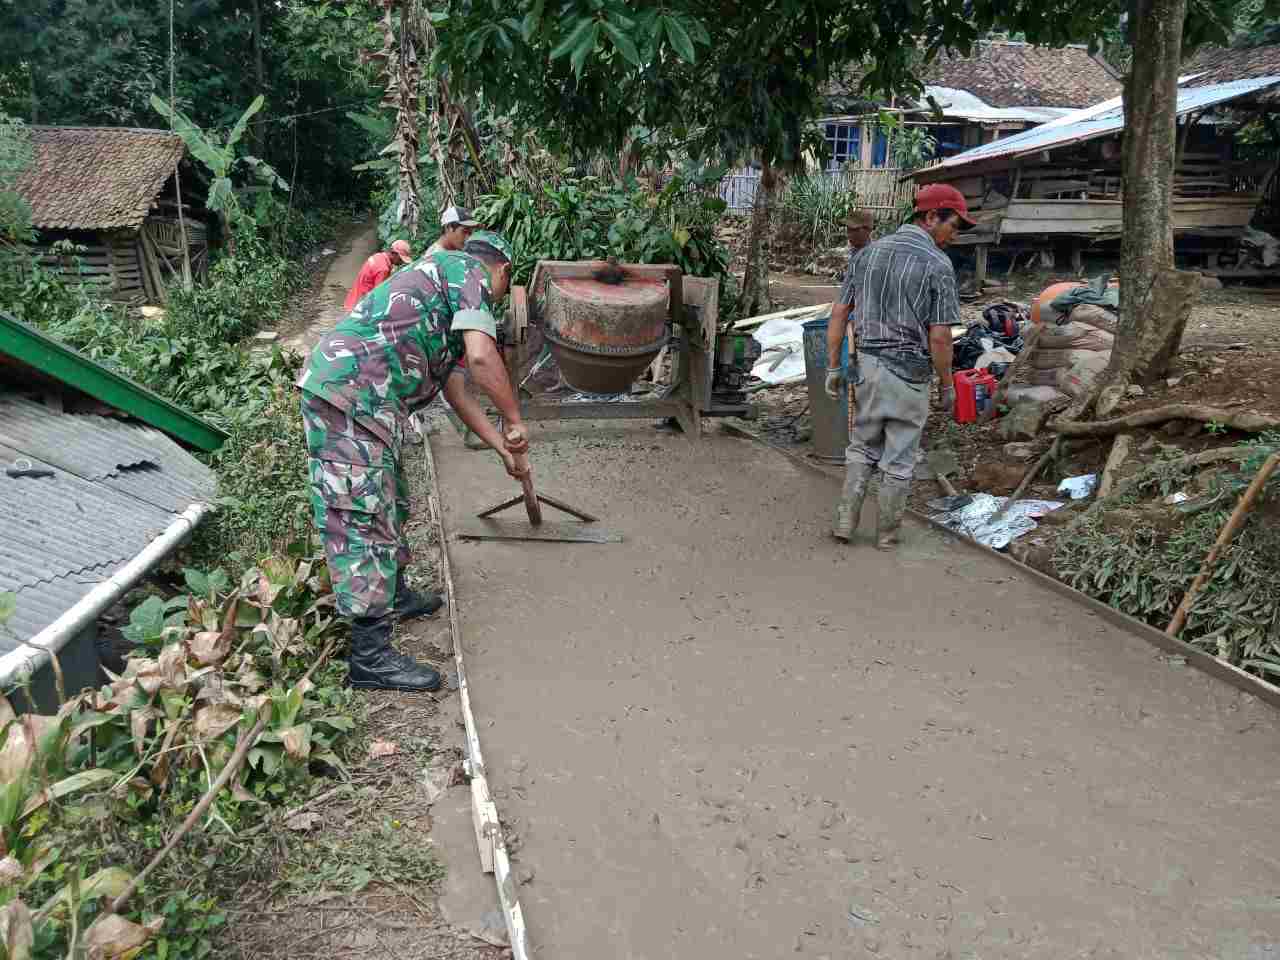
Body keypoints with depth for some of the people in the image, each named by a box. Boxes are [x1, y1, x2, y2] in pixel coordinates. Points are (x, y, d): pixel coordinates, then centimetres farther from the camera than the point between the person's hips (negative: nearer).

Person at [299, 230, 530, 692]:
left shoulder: (445, 308, 28)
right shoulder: (469, 271, -1)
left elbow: (456, 390, 32)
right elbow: (481, 357, -17)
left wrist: (502, 448, 35)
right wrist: (515, 421, -5)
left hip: (363, 402, 10)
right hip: (350, 398, -10)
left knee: (389, 503, 24)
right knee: (365, 516, -8)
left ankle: (394, 595, 43)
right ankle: (370, 658, -3)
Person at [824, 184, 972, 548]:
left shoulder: (867, 253, 4)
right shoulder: (938, 264, -11)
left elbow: (838, 313, 3)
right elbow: (939, 337, -14)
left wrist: (833, 367, 8)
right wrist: (947, 386, -3)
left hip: (867, 364, 4)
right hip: (908, 372, -4)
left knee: (863, 446, 20)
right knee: (898, 457, 9)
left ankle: (845, 520, 16)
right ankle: (887, 533, 19)